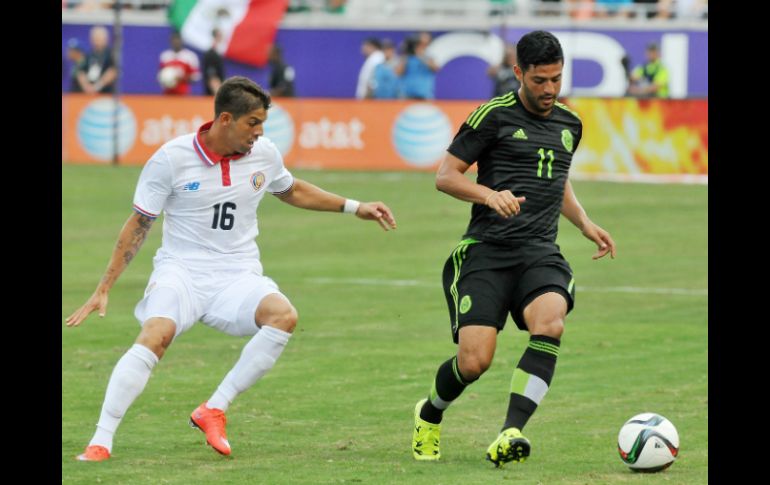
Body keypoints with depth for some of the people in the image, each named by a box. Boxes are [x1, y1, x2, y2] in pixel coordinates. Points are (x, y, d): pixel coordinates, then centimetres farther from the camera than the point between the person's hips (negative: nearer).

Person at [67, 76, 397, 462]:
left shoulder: (263, 153, 4)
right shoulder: (172, 158, -7)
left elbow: (292, 191, 27)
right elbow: (138, 225, 1)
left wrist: (353, 208, 21)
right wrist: (103, 290, 0)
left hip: (238, 278, 4)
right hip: (180, 271, -3)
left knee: (283, 315, -29)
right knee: (155, 335, -34)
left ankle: (214, 410, -20)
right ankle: (101, 441, -32)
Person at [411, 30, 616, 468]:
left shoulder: (569, 125, 17)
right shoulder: (494, 116, -1)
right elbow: (445, 176, -1)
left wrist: (586, 224, 19)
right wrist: (490, 195, -19)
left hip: (541, 253, 4)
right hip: (487, 251, -4)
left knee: (550, 324, -30)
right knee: (475, 361, -13)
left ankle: (511, 435, -33)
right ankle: (429, 416, 21)